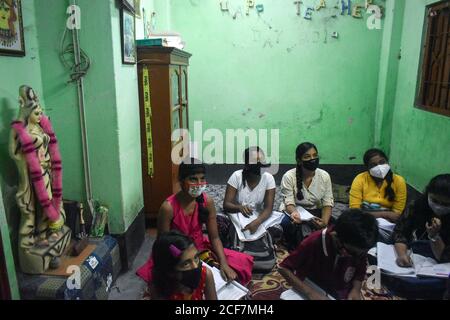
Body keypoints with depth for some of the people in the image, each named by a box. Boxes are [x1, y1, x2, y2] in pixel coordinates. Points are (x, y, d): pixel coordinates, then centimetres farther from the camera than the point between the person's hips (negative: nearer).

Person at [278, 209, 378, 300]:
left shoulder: (359, 248, -15)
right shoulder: (313, 243, -25)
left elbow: (360, 271, 5)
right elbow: (284, 268, -19)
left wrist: (356, 289, -13)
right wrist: (310, 292, -27)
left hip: (342, 296, 3)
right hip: (314, 294, -3)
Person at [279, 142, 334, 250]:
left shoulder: (324, 176, -7)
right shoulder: (289, 176, -15)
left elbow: (327, 203, -7)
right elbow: (289, 203, -17)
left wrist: (325, 221, -27)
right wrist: (295, 213, -41)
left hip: (315, 212, 3)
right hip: (293, 211, -2)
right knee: (287, 224, -33)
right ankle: (294, 249, -4)